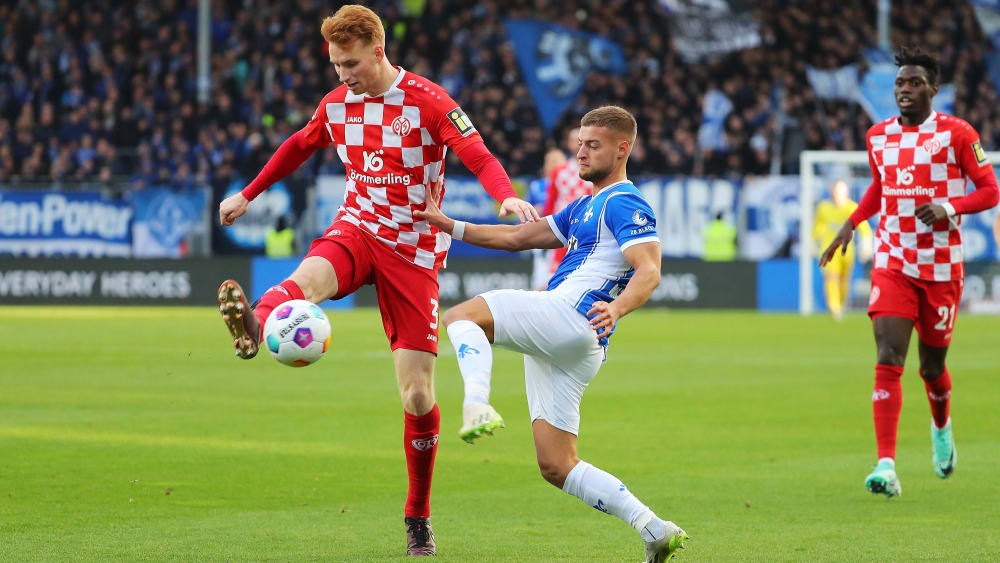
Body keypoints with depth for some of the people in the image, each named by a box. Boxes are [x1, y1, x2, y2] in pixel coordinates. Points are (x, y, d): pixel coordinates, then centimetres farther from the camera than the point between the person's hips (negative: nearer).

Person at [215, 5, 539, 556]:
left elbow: (480, 158, -19)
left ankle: (418, 517, 10)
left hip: (414, 251, -3)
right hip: (356, 229, 3)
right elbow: (298, 146, 25)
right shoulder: (336, 105, 5)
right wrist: (248, 194, 31)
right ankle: (254, 327, -68)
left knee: (418, 396, -5)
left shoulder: (427, 101, -10)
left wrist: (508, 197, -39)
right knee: (309, 277, -36)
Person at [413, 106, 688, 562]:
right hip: (569, 351, 9)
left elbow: (649, 271, -17)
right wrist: (450, 226, 26)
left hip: (570, 317, -9)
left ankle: (478, 406, -41)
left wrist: (618, 307, -36)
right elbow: (518, 237, 32)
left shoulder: (623, 204, -2)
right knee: (556, 468, 4)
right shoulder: (583, 208, 28)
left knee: (461, 316, -18)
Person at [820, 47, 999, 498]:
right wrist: (851, 224, 16)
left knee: (932, 366, 10)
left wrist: (949, 208, -20)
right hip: (892, 264, 2)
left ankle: (941, 427, 45)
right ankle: (886, 467, -20)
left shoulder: (956, 134, -6)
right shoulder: (879, 136, 7)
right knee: (888, 360, -14)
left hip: (942, 268, -2)